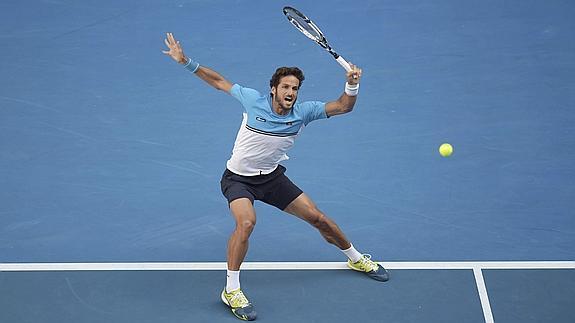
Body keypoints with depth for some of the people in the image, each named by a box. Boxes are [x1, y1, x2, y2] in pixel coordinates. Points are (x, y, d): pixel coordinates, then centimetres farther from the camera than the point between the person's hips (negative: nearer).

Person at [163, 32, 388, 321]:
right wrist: (186, 62, -11)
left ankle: (357, 259, 31)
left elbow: (343, 106, -13)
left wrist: (352, 85, -33)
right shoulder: (253, 100, -17)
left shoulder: (303, 112, -12)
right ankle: (231, 290, -18)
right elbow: (219, 82, -4)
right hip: (238, 178, -3)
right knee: (246, 222, -32)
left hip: (272, 177, 3)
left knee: (318, 218, 4)